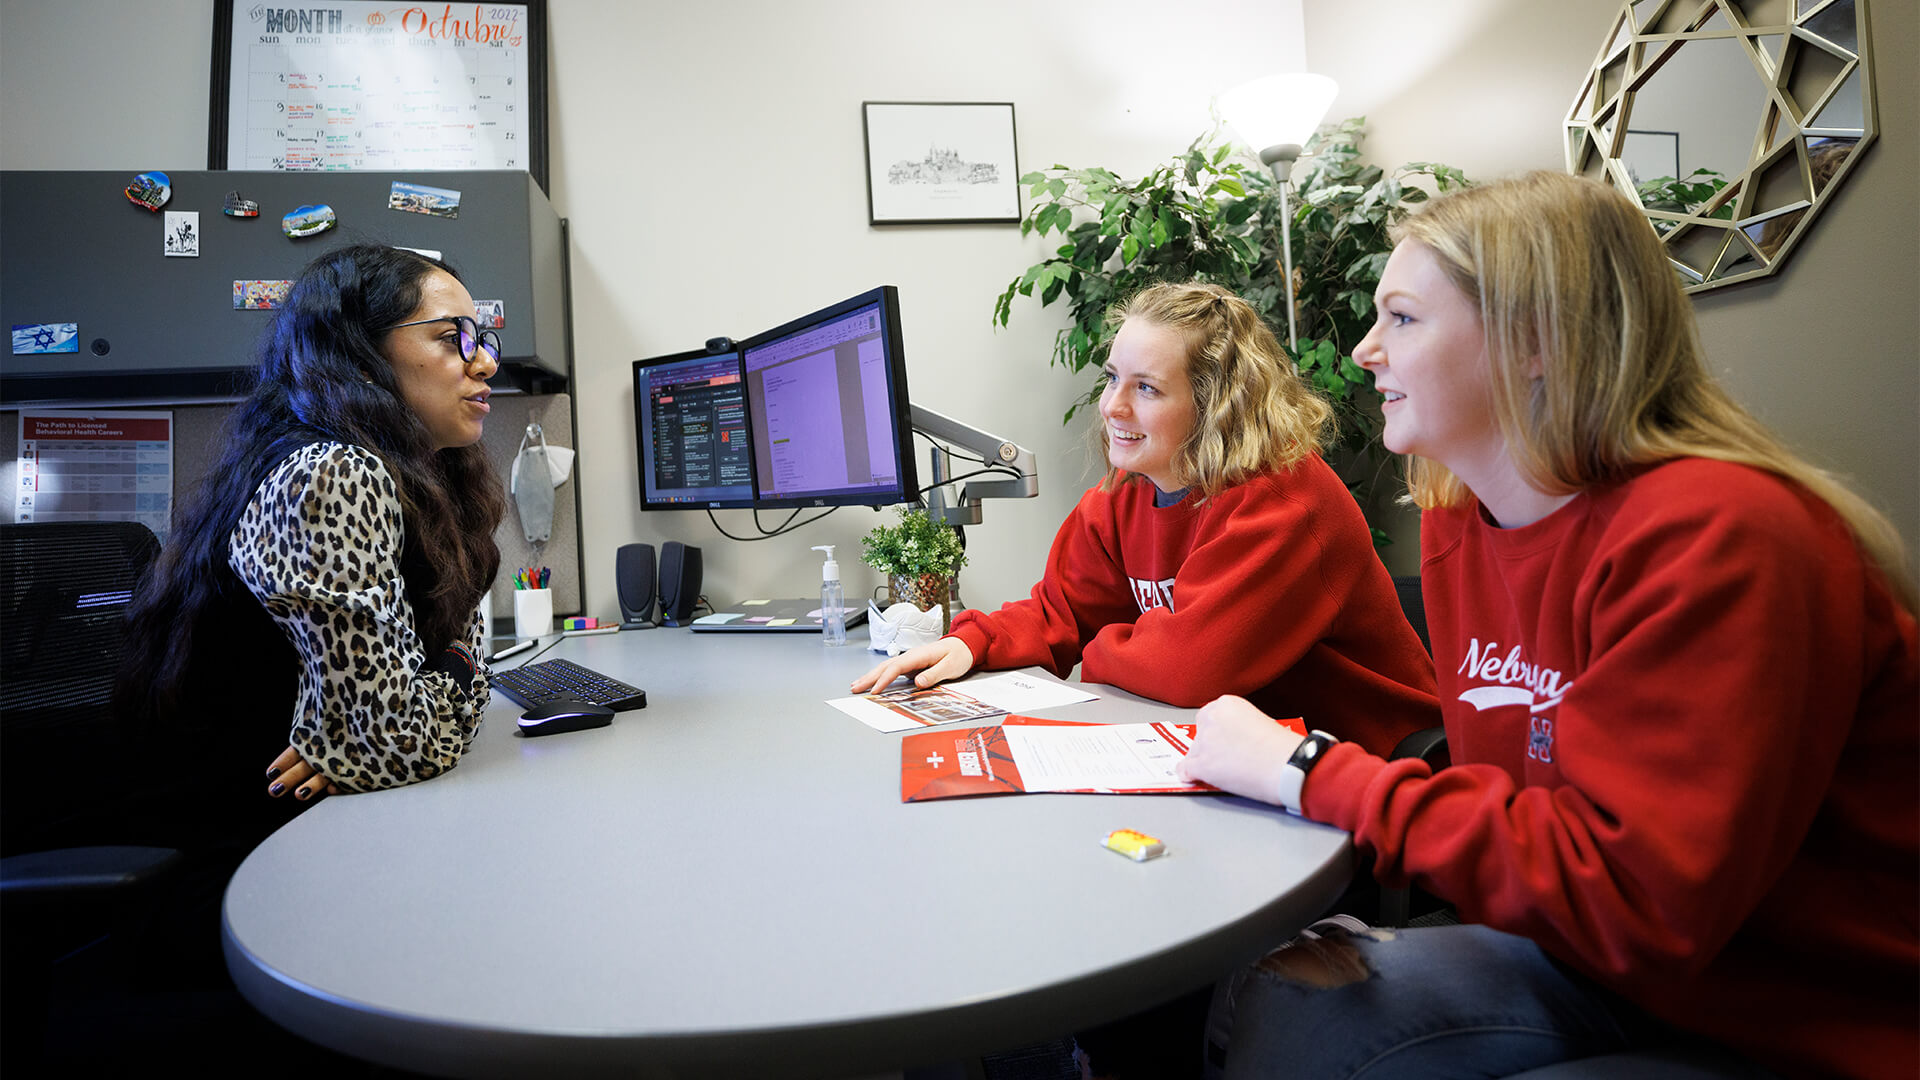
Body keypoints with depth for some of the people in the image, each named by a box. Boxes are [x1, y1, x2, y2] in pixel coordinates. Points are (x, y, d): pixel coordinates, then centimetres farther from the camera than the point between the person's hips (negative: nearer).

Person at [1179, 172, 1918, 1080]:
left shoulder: (1719, 537, -25)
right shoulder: (1456, 523, 0)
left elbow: (1629, 897, -29)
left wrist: (1309, 772, -25)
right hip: (1599, 960, 7)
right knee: (1270, 998, -10)